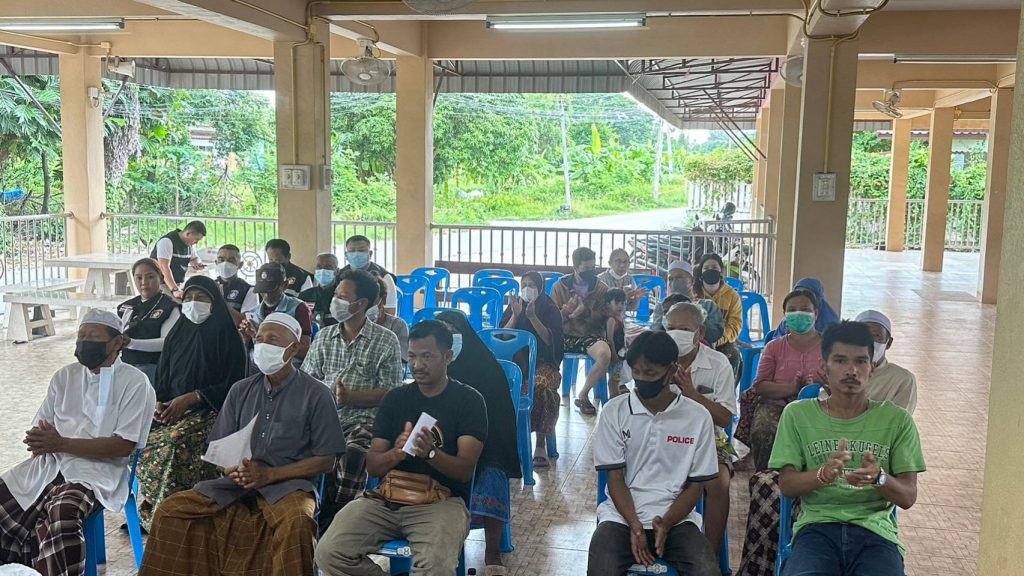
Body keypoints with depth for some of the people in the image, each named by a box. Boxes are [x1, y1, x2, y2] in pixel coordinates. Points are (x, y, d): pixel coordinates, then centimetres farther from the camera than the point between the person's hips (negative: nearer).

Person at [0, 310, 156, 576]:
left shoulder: (134, 382, -3)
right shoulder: (65, 376, 16)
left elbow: (124, 445, -10)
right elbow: (39, 432, 14)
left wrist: (61, 443, -15)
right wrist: (41, 440, -12)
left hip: (97, 469, -6)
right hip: (50, 463, 6)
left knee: (63, 511, -35)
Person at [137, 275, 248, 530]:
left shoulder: (226, 336, -1)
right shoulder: (177, 334, 16)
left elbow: (232, 385, -7)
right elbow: (162, 378, 19)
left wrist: (189, 398, -14)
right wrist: (159, 402, -3)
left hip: (209, 411, -5)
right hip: (171, 409, 5)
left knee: (173, 443, -32)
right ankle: (149, 514, -10)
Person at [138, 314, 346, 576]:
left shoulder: (317, 394, -3)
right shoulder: (240, 390, 12)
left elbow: (326, 461, -5)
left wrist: (270, 475, -15)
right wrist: (230, 468, -10)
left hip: (288, 484, -5)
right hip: (238, 483, 5)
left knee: (296, 521, -37)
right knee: (172, 509, -11)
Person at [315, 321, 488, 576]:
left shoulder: (469, 400, 1)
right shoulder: (395, 398, 12)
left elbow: (465, 470, -8)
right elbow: (372, 466, 8)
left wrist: (430, 453, -28)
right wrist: (396, 454, -15)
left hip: (441, 500, -4)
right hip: (386, 498, 4)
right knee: (329, 553, -20)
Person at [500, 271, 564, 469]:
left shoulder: (550, 310, 4)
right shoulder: (514, 307, 13)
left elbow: (551, 340, -8)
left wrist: (532, 317, -15)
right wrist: (516, 315, -7)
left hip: (544, 362, -2)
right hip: (517, 361, 3)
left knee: (541, 386, -35)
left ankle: (541, 443, -28)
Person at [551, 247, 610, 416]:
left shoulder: (601, 288, 4)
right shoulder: (560, 286, 5)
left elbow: (603, 318, -1)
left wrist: (585, 311, -19)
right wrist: (566, 312, -18)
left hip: (591, 335, 0)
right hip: (564, 335, 0)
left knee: (605, 354, -33)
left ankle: (583, 395, -10)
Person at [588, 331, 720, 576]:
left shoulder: (698, 417, 0)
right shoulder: (614, 411, 0)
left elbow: (696, 485, 3)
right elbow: (615, 478, 0)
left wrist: (666, 524, -13)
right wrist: (635, 525, -16)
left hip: (677, 519, 0)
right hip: (622, 516, 0)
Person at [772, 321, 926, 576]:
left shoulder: (897, 420, 10)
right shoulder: (797, 414, 9)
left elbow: (908, 497, 6)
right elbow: (786, 485, 2)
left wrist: (878, 478, -17)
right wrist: (824, 474, -20)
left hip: (876, 529, 1)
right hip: (817, 526, -1)